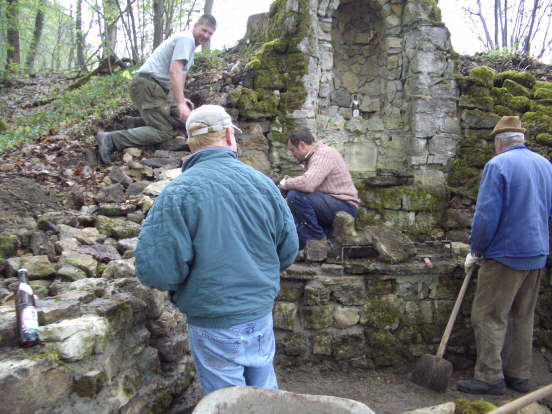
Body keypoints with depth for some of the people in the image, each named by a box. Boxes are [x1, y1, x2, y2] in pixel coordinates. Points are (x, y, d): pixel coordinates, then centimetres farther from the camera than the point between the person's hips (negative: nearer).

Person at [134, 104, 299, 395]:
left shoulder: (178, 192, -19)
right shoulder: (262, 181, -7)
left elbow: (156, 272, -22)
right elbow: (288, 250, 0)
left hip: (215, 324, -3)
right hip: (262, 314, 4)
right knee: (265, 391, 25)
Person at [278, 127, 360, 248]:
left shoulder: (323, 153, -17)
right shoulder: (313, 156, 15)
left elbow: (307, 184, -32)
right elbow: (310, 185, 20)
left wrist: (286, 183, -15)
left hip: (344, 206, -10)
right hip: (330, 204, 10)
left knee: (296, 196, -26)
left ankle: (318, 239, -13)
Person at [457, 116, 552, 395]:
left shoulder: (498, 165, -13)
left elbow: (486, 216, -17)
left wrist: (476, 251, -6)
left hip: (505, 255, -8)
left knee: (489, 316, 0)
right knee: (522, 317, 15)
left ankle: (490, 377, 4)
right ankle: (519, 376, 23)